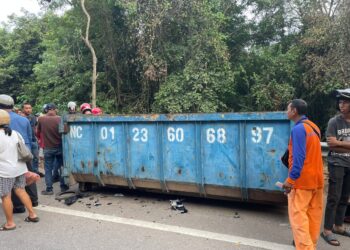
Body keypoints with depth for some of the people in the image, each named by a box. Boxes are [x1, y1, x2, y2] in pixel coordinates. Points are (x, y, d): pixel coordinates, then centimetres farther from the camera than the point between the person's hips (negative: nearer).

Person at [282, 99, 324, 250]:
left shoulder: (298, 129, -15)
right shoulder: (313, 127, 13)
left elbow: (299, 157, -21)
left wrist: (290, 179, -20)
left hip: (302, 180, -9)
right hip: (316, 178, 9)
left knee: (298, 215, -5)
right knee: (313, 215, 14)